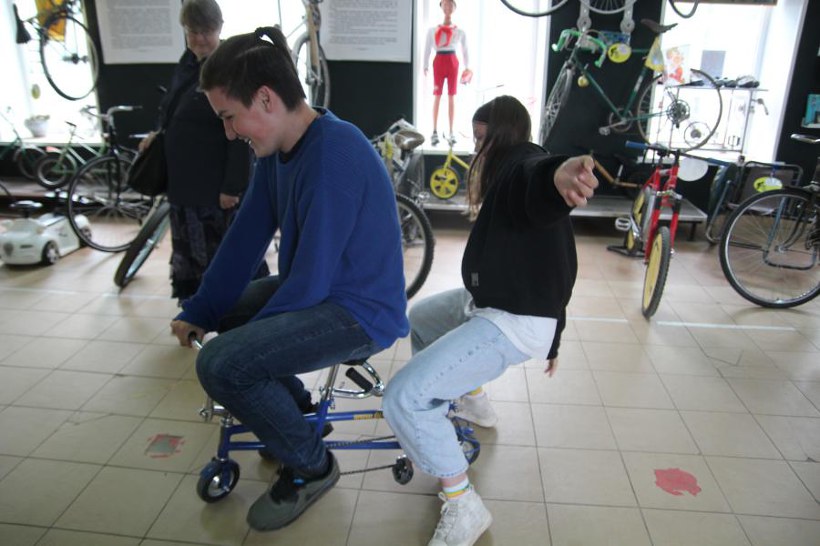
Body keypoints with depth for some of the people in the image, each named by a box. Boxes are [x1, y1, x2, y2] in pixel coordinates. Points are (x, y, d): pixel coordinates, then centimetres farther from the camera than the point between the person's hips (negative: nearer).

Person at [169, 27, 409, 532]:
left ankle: (311, 466, 2)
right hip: (314, 289, 9)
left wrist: (252, 331, -11)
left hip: (361, 310, -9)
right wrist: (198, 312, 1)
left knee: (220, 363, -23)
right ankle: (290, 404, 30)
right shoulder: (278, 149, 2)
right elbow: (246, 238, 4)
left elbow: (312, 276, -25)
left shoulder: (333, 153, -26)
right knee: (212, 321, 15)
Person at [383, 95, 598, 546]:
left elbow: (540, 175, -42)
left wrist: (559, 174, -69)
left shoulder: (522, 165, -13)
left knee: (403, 397, -19)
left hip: (513, 323, -11)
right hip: (488, 303, 11)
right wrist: (552, 339, 28)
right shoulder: (513, 174, 19)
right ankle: (470, 398, 44)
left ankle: (463, 507, -4)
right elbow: (552, 260, 22)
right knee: (420, 316, 32)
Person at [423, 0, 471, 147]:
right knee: (437, 97, -3)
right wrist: (426, 66, -7)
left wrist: (467, 68, 2)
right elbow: (427, 50, 2)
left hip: (452, 62, 1)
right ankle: (435, 131, -1)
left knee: (451, 98, 2)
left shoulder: (460, 32, 9)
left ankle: (451, 132, 5)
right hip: (439, 62, -1)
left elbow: (465, 51, 10)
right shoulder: (433, 30, 6)